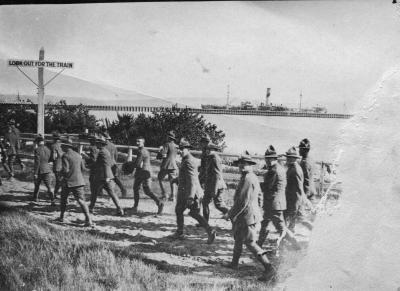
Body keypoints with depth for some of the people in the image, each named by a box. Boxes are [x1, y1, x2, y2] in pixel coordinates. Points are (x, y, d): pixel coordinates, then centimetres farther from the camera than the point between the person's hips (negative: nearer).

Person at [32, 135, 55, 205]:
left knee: (37, 185, 20)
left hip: (39, 171, -3)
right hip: (47, 170, 3)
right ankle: (52, 201, -9)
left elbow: (37, 162, -16)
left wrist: (35, 173, -13)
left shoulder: (37, 150, -14)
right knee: (48, 187, 2)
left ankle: (35, 198, 37)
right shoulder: (48, 149, 1)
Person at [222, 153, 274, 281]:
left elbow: (242, 202, -23)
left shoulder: (247, 179, -21)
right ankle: (234, 263, 37)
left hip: (247, 216, -11)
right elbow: (259, 197, 21)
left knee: (250, 242, -8)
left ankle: (268, 267, -9)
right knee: (238, 238, 22)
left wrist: (230, 214, -15)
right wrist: (257, 211, 27)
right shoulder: (254, 178, 12)